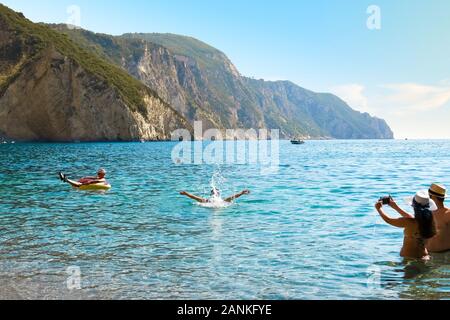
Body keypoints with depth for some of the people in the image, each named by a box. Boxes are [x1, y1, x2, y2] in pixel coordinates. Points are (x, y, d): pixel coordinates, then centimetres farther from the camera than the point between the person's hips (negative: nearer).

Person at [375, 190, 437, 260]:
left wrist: (379, 208, 16)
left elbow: (388, 220, -2)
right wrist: (396, 207, 26)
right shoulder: (430, 220, -2)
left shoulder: (408, 222, -19)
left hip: (408, 257, -6)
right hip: (424, 256, 6)